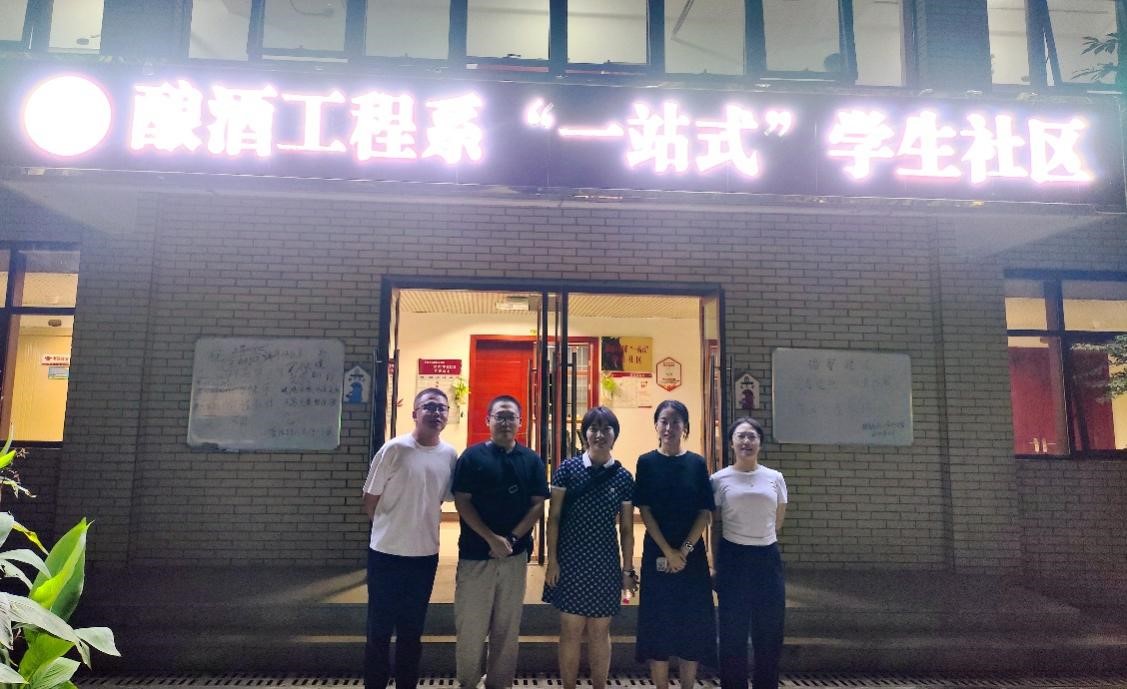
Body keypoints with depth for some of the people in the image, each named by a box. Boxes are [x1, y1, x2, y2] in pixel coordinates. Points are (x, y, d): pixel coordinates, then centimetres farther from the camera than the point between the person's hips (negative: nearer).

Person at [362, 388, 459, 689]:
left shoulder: (450, 455, -1)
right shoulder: (394, 449, -13)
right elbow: (370, 501, -5)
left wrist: (419, 527, 10)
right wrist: (391, 528, 6)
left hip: (426, 555, 4)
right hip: (387, 553, -3)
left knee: (412, 631, 16)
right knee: (379, 630, 9)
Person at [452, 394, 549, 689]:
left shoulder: (531, 460, 4)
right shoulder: (472, 456, -3)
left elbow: (538, 504, 1)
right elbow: (461, 502, -7)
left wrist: (511, 539, -10)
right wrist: (492, 539, -14)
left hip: (516, 555, 2)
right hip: (475, 554, -2)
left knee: (508, 626, 11)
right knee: (470, 625, 5)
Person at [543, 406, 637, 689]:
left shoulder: (623, 478, 1)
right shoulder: (567, 469, -5)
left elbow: (626, 529, 5)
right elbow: (554, 517, -2)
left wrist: (628, 569, 5)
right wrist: (552, 560, -6)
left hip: (605, 563, 1)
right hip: (570, 560, -1)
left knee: (600, 632, 11)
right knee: (571, 630, 6)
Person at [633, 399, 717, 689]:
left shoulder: (697, 463, 1)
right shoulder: (647, 462, -2)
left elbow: (705, 512, -2)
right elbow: (645, 511, -6)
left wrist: (684, 550, -12)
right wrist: (668, 552, -13)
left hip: (692, 553, 1)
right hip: (657, 553, -1)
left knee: (692, 622, 6)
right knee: (658, 621, 4)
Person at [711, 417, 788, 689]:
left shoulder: (775, 478, 3)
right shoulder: (720, 479, -1)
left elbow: (777, 523, 12)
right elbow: (715, 526, 3)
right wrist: (717, 566, 3)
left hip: (767, 558, 2)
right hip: (733, 558, -2)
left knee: (769, 633, 8)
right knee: (733, 632, 5)